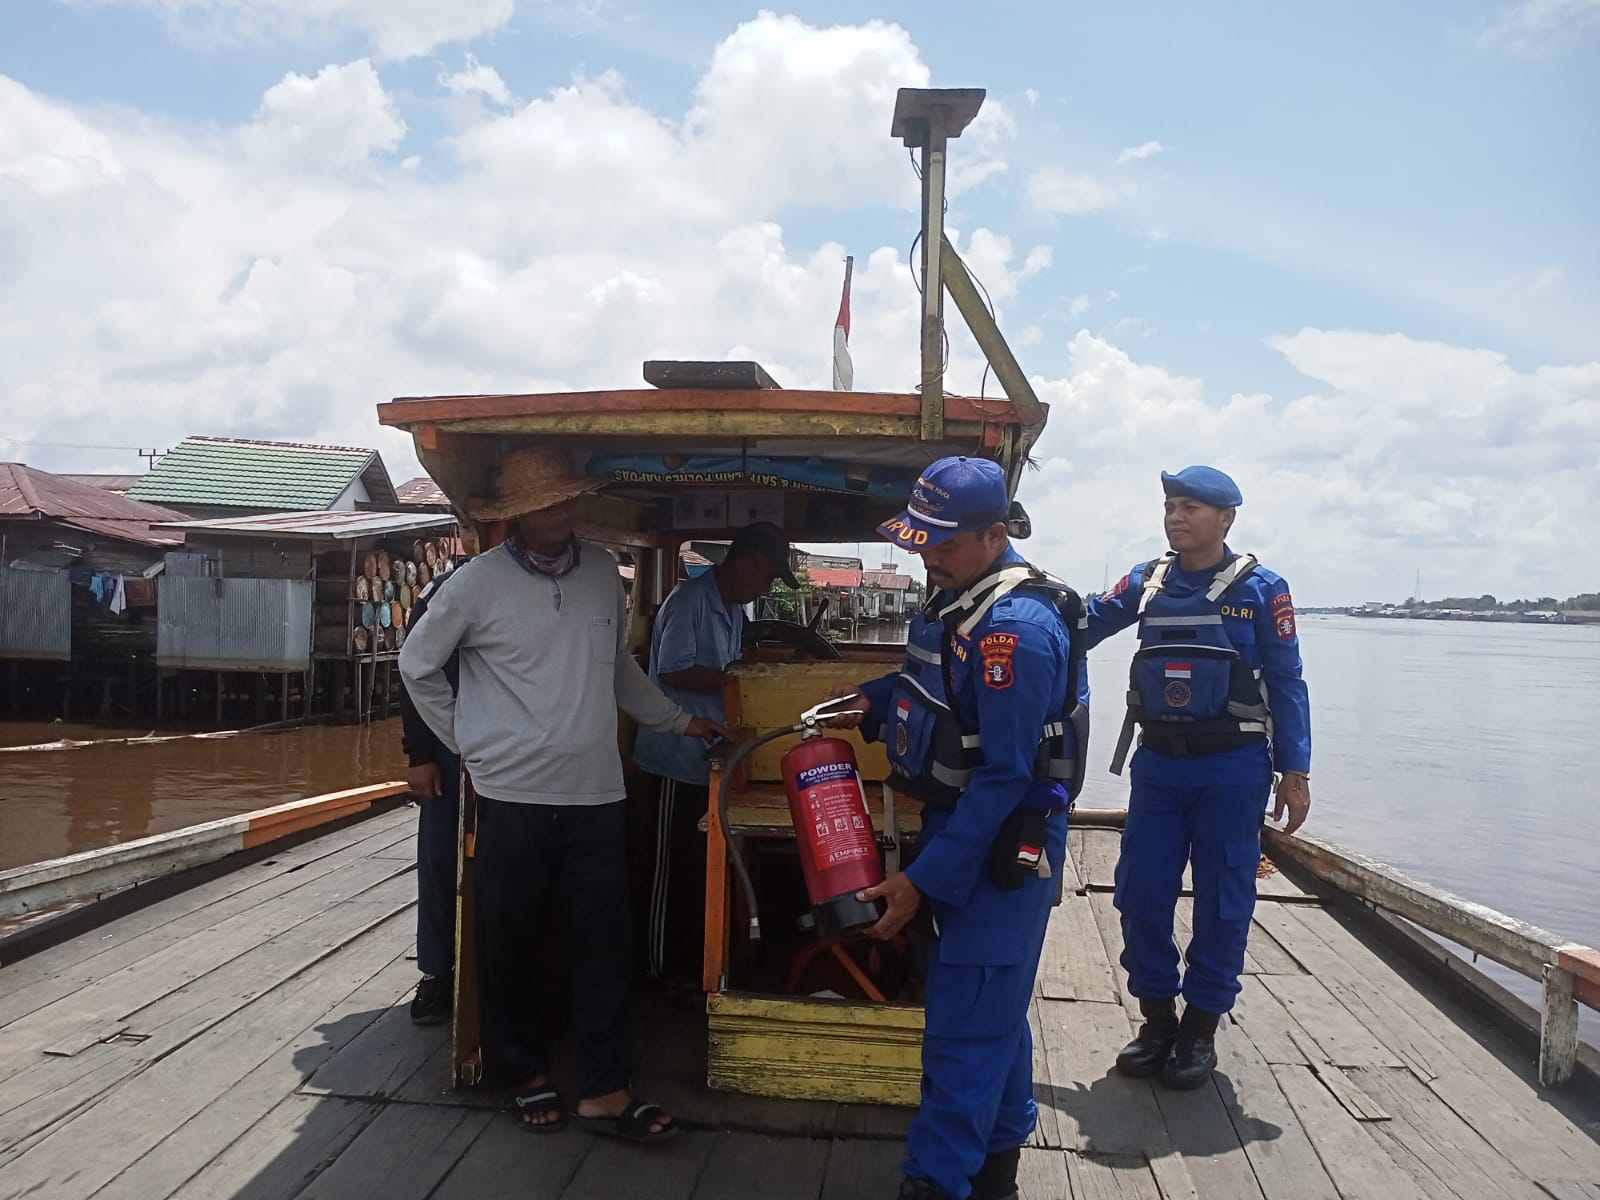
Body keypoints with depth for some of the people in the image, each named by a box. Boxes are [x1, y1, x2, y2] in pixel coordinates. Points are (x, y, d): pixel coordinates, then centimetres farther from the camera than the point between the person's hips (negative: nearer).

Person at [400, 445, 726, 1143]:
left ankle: (604, 1091, 16)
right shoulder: (477, 584, -7)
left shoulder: (603, 572, 5)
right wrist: (466, 742, 4)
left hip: (598, 795, 3)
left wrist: (677, 721, 23)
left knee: (605, 942, 4)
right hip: (513, 796, -3)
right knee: (511, 943, 10)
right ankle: (527, 1074, 30)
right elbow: (417, 667, 6)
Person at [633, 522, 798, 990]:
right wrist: (735, 678, -19)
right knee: (677, 865, 3)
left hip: (711, 755, 9)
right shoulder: (690, 600, -17)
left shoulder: (734, 609, 12)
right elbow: (673, 671, -23)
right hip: (679, 756, -9)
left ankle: (692, 957, 29)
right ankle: (665, 966, 16)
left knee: (702, 863, 16)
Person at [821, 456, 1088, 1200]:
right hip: (961, 822, 10)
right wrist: (870, 700, 4)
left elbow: (1004, 778, -25)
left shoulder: (1015, 627, -26)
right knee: (993, 1010, 20)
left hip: (1003, 842, -10)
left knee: (963, 1028, -3)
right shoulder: (956, 595, 4)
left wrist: (921, 879, -23)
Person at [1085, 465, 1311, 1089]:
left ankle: (1200, 1029, 22)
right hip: (1158, 762, 3)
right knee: (1141, 894, 6)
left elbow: (1286, 684, -2)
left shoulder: (1261, 589, -4)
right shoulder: (1146, 581, 6)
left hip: (1232, 767, -3)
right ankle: (1157, 1017, 23)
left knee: (1222, 901, 6)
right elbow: (1084, 625, 1)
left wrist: (1295, 771, -6)